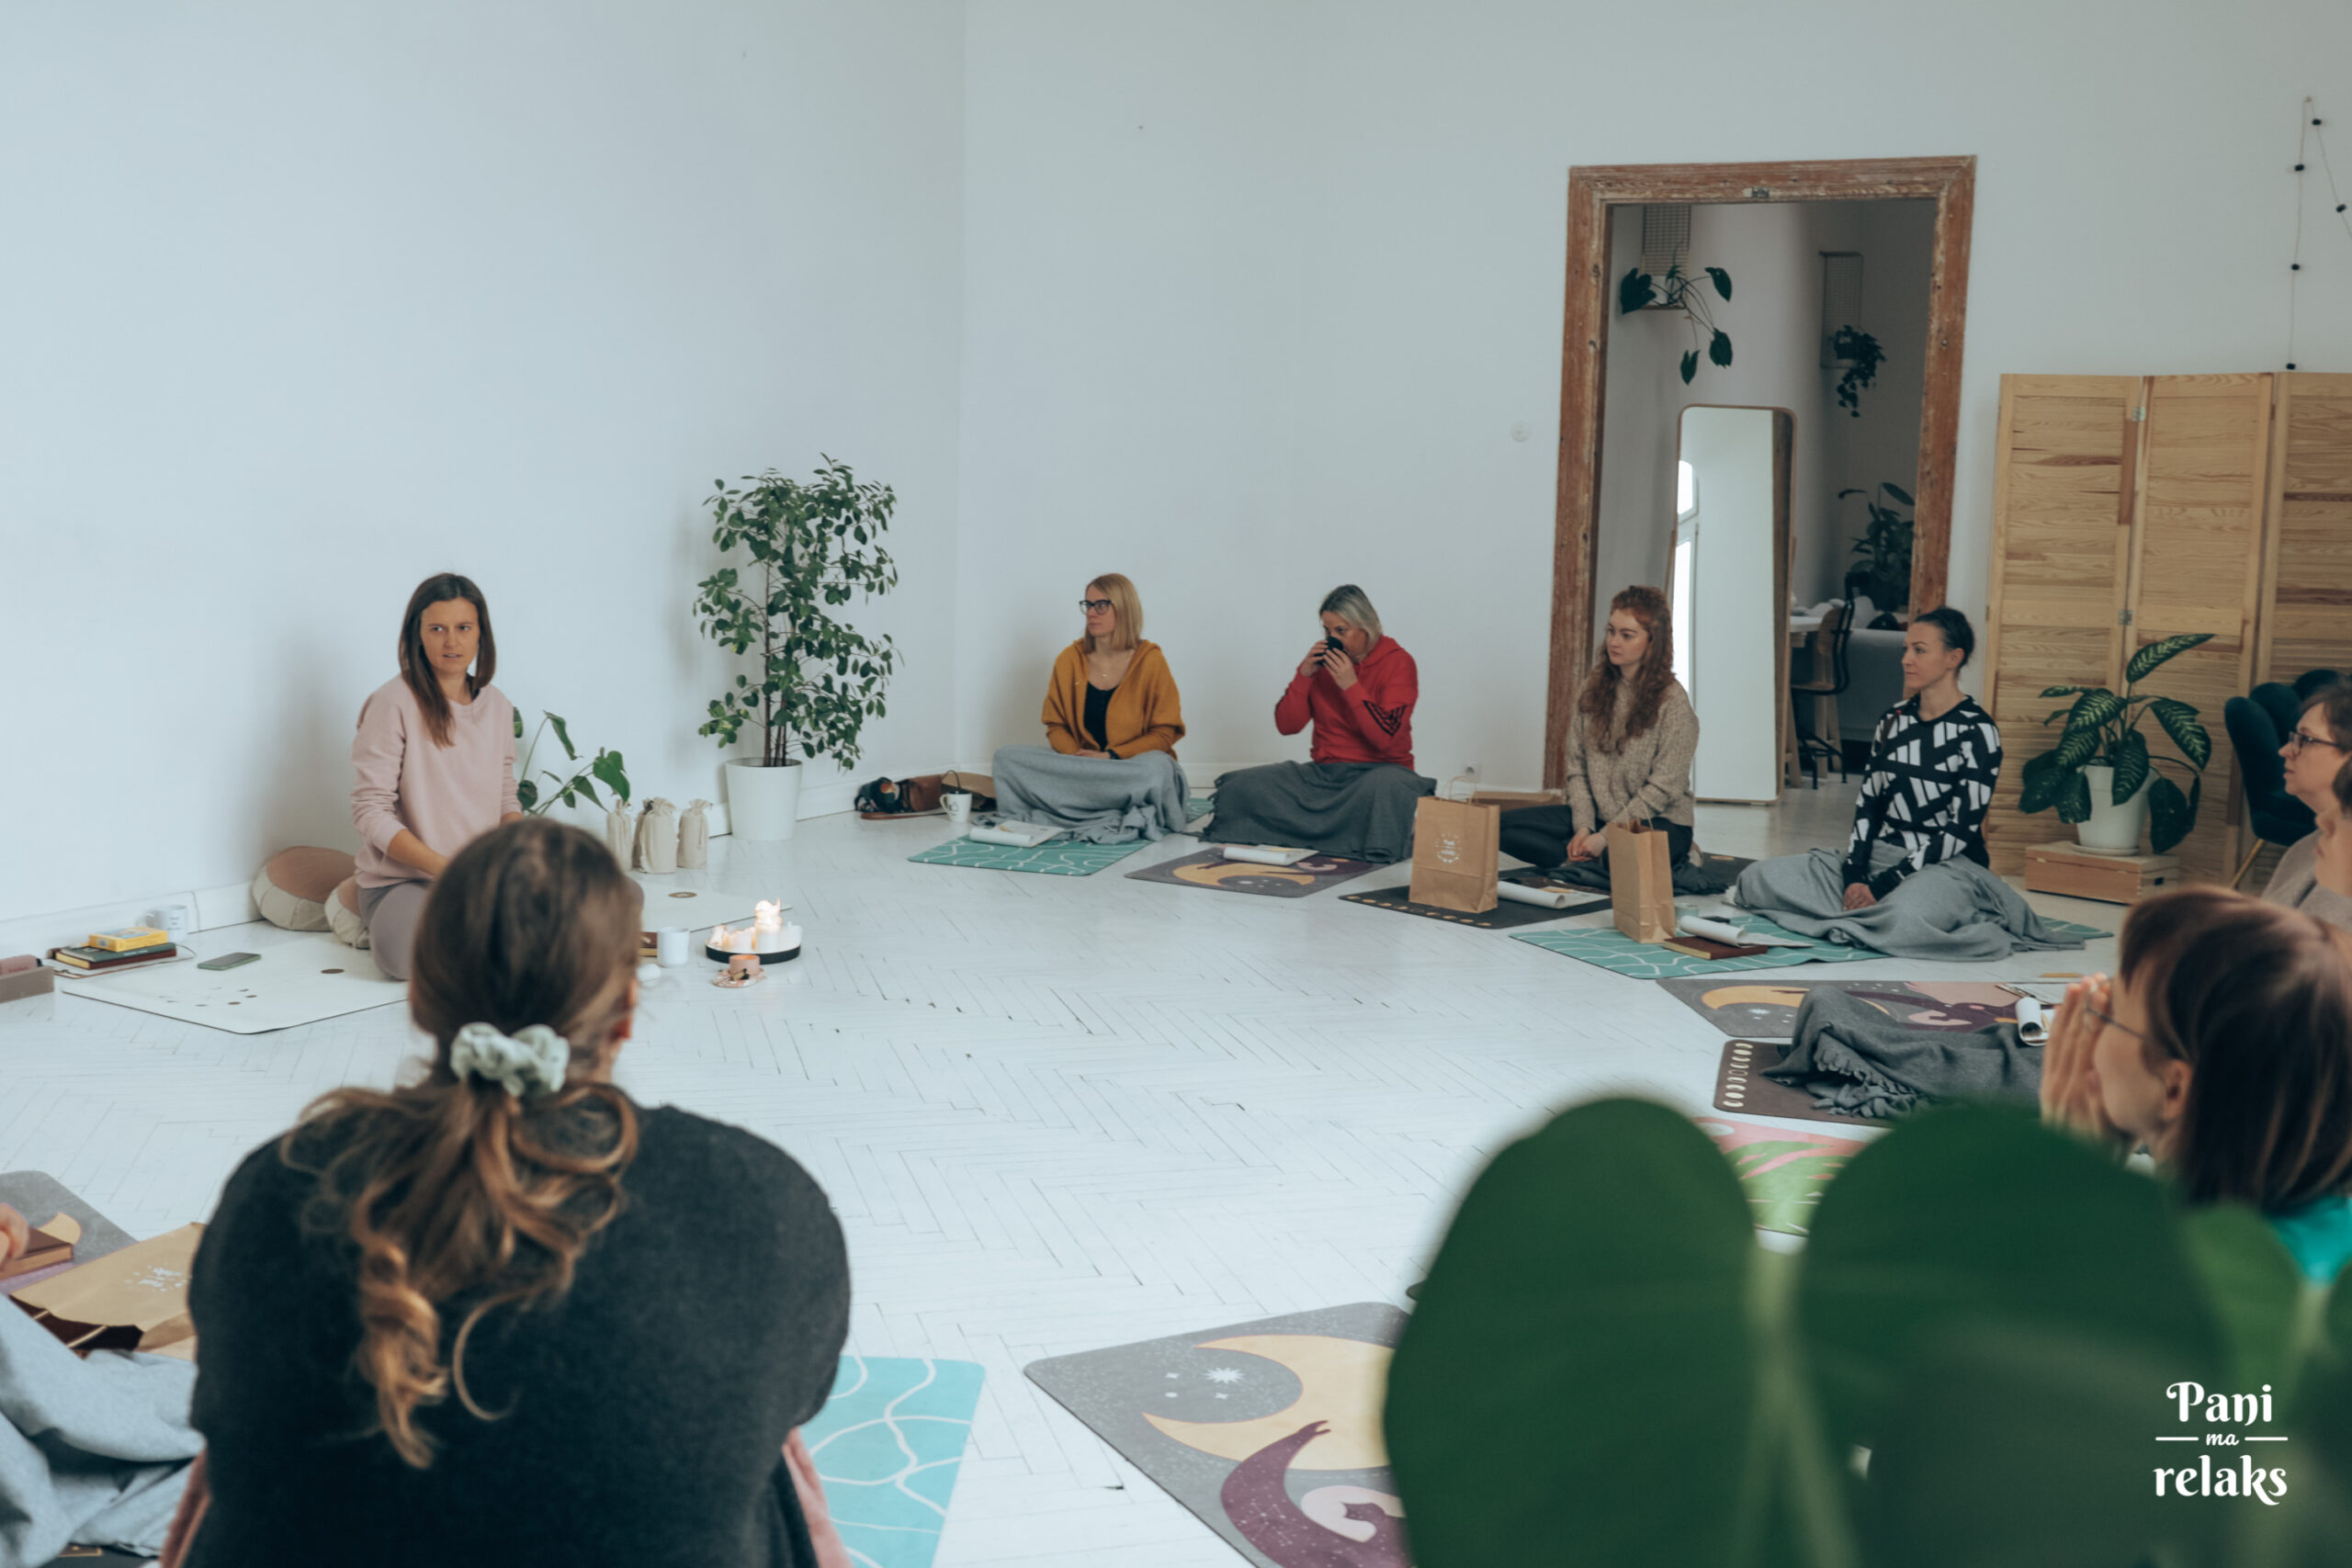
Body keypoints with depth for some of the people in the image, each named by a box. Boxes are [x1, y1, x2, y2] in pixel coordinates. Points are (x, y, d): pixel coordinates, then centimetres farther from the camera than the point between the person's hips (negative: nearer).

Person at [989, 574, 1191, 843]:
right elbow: (1056, 725, 10)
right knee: (1007, 757, -18)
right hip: (1078, 766, 4)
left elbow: (1164, 733, -4)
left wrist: (1111, 757, -16)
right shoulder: (1069, 660, 6)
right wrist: (1074, 756, -13)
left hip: (1131, 764, -3)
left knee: (1157, 767, -39)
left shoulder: (1150, 661, -4)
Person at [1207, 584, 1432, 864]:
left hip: (1379, 769, -5)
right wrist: (1304, 675, -9)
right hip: (1325, 772, 5)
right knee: (1245, 785, -17)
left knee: (1383, 787, -42)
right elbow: (1287, 725, 3)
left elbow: (1385, 738, -18)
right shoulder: (1322, 659, 8)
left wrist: (1350, 685, -21)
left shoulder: (1397, 662, -6)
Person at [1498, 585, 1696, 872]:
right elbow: (1578, 767, 6)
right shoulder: (1595, 688, 7)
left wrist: (1605, 837, -17)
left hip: (1659, 822, -6)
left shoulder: (1672, 701, -10)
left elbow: (1664, 787, -13)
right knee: (1502, 826, -13)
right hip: (1600, 816, 6)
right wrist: (1583, 827, -10)